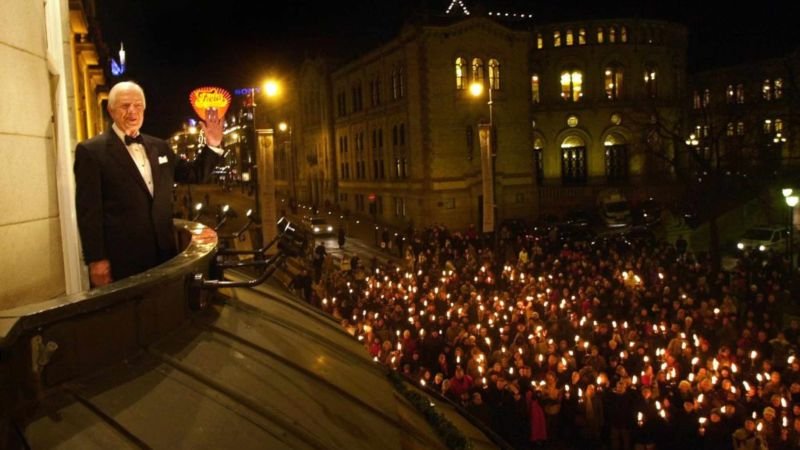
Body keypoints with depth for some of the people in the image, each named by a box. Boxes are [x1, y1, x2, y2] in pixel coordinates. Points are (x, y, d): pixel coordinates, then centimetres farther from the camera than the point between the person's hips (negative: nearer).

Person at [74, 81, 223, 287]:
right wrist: (96, 260, -14)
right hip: (120, 259, -5)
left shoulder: (159, 146, 12)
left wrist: (212, 146, 6)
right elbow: (89, 210, -10)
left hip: (163, 253, 6)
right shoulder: (91, 151, -5)